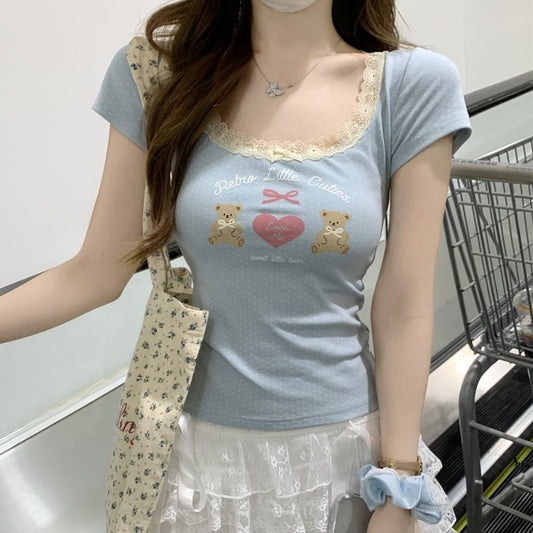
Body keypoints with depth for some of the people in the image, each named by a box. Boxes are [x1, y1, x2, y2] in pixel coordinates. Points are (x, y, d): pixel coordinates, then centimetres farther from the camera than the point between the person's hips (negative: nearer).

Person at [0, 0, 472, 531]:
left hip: (344, 445, 0)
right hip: (200, 446, 1)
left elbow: (404, 314, -9)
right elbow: (96, 272, -4)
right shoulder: (159, 69, -8)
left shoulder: (416, 84, -10)